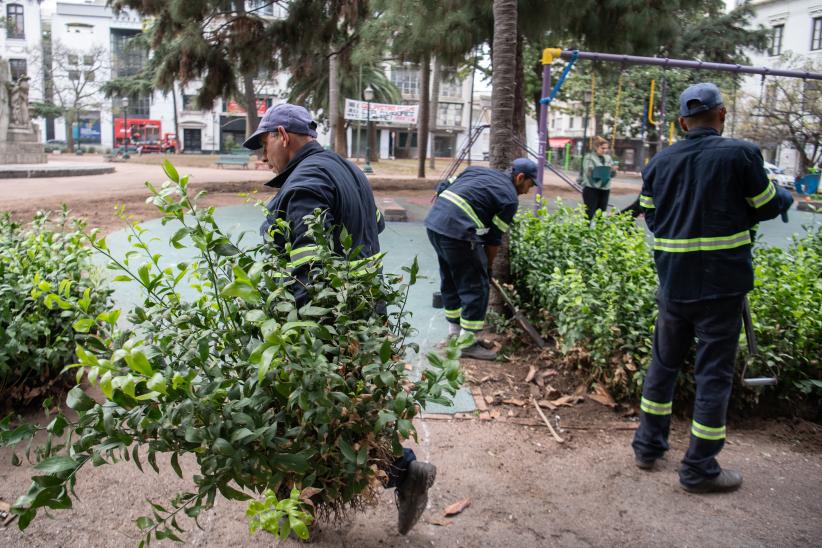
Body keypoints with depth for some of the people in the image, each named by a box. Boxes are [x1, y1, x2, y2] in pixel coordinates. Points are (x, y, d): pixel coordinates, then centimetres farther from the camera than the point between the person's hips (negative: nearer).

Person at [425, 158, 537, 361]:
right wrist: (488, 268, 16)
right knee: (476, 286, 3)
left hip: (433, 221, 9)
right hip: (457, 231, -9)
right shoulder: (510, 198, 2)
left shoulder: (478, 171, 23)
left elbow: (442, 188, 19)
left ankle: (455, 331, 34)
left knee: (450, 280, 21)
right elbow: (494, 239, 4)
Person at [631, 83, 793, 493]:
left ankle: (648, 446, 28)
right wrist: (785, 195, 23)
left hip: (673, 282, 4)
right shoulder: (740, 154, -9)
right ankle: (699, 469, 12)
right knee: (714, 372, 5)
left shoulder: (659, 162, 4)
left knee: (663, 362, 18)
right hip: (721, 283, -4)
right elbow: (767, 207, 1)